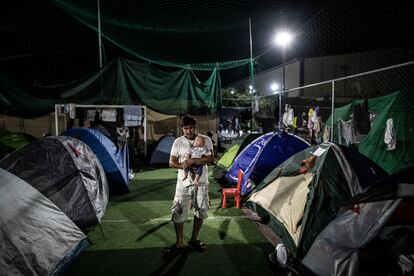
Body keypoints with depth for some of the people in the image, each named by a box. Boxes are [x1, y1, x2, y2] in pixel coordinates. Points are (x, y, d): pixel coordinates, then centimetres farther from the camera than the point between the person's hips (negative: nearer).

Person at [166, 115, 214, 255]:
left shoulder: (205, 140, -2)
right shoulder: (178, 142, -1)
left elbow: (210, 159, -12)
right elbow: (171, 162, -2)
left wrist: (192, 161, -23)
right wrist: (183, 166, -22)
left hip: (201, 182, 1)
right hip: (183, 183, 0)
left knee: (200, 212, 11)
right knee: (178, 213, -2)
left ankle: (194, 239, 31)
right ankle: (179, 243, 14)